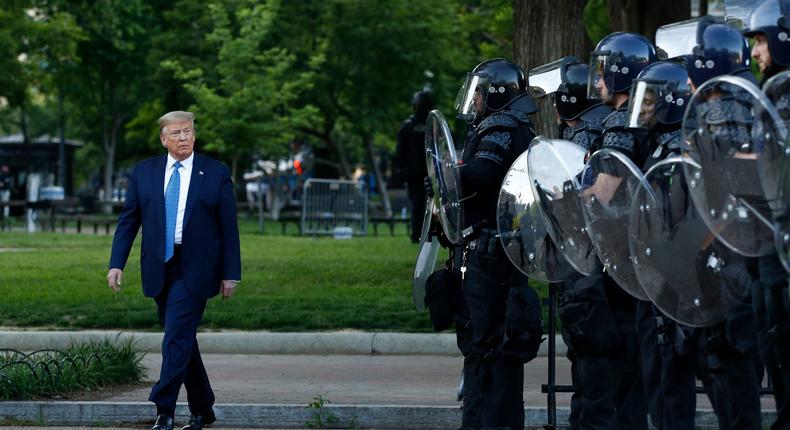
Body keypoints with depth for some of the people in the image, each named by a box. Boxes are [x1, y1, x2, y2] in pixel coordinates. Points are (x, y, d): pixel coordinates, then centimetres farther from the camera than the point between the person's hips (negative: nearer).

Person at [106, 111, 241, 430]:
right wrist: (117, 264, -2)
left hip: (194, 270, -4)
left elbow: (228, 227, 1)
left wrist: (230, 274, -2)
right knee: (181, 340, 10)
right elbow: (128, 221, 8)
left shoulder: (216, 174, 0)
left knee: (177, 337, -13)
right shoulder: (143, 172, 7)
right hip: (159, 269, 4)